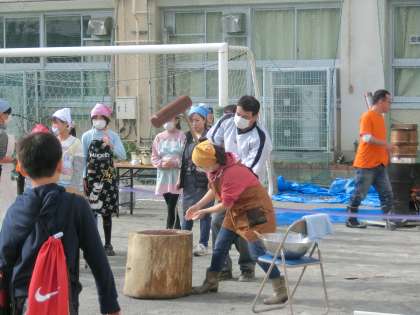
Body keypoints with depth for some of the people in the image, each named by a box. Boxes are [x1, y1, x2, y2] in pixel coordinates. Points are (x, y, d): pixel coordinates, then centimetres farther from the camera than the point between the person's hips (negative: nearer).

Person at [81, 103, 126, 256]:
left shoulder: (113, 136, 4)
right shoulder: (87, 136, 3)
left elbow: (122, 156, -4)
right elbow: (83, 158, 5)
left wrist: (111, 146, -19)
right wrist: (84, 178, -2)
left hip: (108, 177, 1)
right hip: (92, 178, -1)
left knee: (107, 212, 4)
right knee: (91, 211, -3)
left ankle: (108, 245, 11)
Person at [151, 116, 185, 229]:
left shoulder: (182, 137, -3)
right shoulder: (159, 137, 11)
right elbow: (154, 157, 11)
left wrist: (174, 163, -18)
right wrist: (161, 164, -7)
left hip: (176, 177, -5)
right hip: (163, 177, 5)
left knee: (172, 207, -9)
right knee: (171, 206, 9)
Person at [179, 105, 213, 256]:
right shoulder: (188, 136, 12)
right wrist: (180, 178, 13)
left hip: (204, 180, -5)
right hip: (189, 180, 6)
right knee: (186, 212, 8)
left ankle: (203, 244, 8)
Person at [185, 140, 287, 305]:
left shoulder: (232, 173, -31)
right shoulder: (215, 169, -4)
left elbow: (225, 204, -23)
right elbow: (214, 190, 13)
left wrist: (204, 211, -10)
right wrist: (197, 205, 4)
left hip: (255, 209, -10)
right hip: (237, 209, 10)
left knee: (257, 251, -15)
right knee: (220, 245, 13)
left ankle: (281, 290, -12)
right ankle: (211, 282, 27)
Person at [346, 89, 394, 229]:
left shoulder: (380, 117, 15)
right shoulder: (367, 116, -12)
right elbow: (366, 137, -24)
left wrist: (386, 152, 17)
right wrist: (385, 144, -19)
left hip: (380, 164, 8)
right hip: (366, 164, -8)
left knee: (387, 194, 3)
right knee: (359, 193, 0)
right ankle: (351, 220, 10)